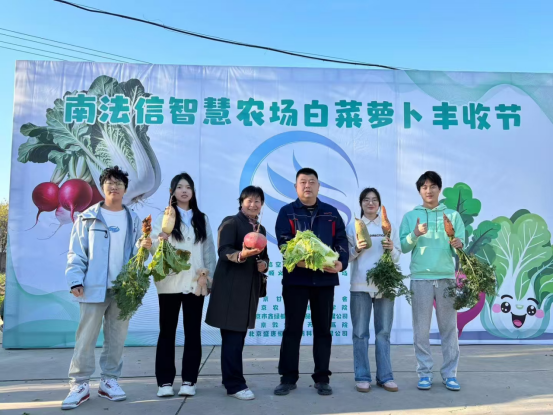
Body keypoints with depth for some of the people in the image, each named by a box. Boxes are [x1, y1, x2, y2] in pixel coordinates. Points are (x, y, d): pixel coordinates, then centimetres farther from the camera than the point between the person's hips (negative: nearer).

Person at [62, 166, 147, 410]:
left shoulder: (133, 220, 10)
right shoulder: (88, 217, 3)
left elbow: (137, 253, 9)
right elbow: (76, 252, 0)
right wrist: (75, 280, -11)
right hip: (94, 287, -2)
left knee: (117, 337, 8)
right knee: (86, 337, 0)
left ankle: (109, 381, 20)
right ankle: (79, 384, 10)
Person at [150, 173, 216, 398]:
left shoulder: (202, 219, 12)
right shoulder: (164, 217, 4)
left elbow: (209, 250, 11)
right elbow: (153, 249, -5)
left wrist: (209, 273, 2)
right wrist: (160, 241, -26)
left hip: (195, 283, 2)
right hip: (170, 283, -2)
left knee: (193, 332, 4)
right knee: (167, 331, 4)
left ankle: (189, 380, 12)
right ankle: (165, 381, 11)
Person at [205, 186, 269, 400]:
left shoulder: (260, 228, 16)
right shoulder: (230, 222, -6)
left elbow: (264, 255, 21)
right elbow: (224, 251, -17)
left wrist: (264, 264, -2)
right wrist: (241, 255, -35)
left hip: (250, 288, 8)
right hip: (231, 287, -7)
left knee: (240, 334, 13)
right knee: (232, 335, -4)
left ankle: (230, 378, 26)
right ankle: (235, 384, 3)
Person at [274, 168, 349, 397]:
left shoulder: (331, 213, 11)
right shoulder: (287, 212, 3)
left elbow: (341, 241, 5)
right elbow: (283, 243, -9)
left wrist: (341, 263, -14)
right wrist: (298, 260, -26)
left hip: (325, 278, 3)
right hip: (295, 278, -2)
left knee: (323, 329, 9)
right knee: (292, 329, 4)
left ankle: (322, 378, 19)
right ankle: (288, 378, 15)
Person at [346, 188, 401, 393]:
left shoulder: (389, 226, 11)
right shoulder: (353, 226, 6)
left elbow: (397, 257, 9)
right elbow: (347, 256, 3)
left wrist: (392, 249, -11)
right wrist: (356, 249, -15)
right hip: (360, 285, -1)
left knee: (383, 332, 7)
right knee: (360, 333, 1)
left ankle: (385, 376, 15)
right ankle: (362, 377, 9)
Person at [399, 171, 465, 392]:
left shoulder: (453, 215, 9)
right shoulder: (410, 216, 7)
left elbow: (460, 248, 4)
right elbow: (403, 247, 1)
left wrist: (458, 245, -19)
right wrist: (415, 235, -17)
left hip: (447, 277, 1)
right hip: (421, 278, 0)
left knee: (449, 327, 5)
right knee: (421, 328, 3)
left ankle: (450, 373, 15)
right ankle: (424, 373, 13)